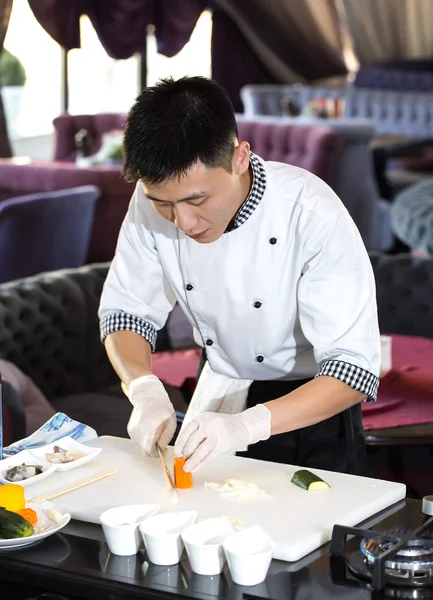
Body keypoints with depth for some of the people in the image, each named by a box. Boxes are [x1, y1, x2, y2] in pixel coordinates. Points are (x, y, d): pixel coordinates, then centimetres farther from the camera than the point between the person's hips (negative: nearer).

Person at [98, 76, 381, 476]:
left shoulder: (313, 216, -31)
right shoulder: (152, 204, -18)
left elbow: (354, 370, -33)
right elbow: (126, 312, -7)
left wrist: (247, 425, -46)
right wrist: (146, 392, -27)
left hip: (308, 411, -3)